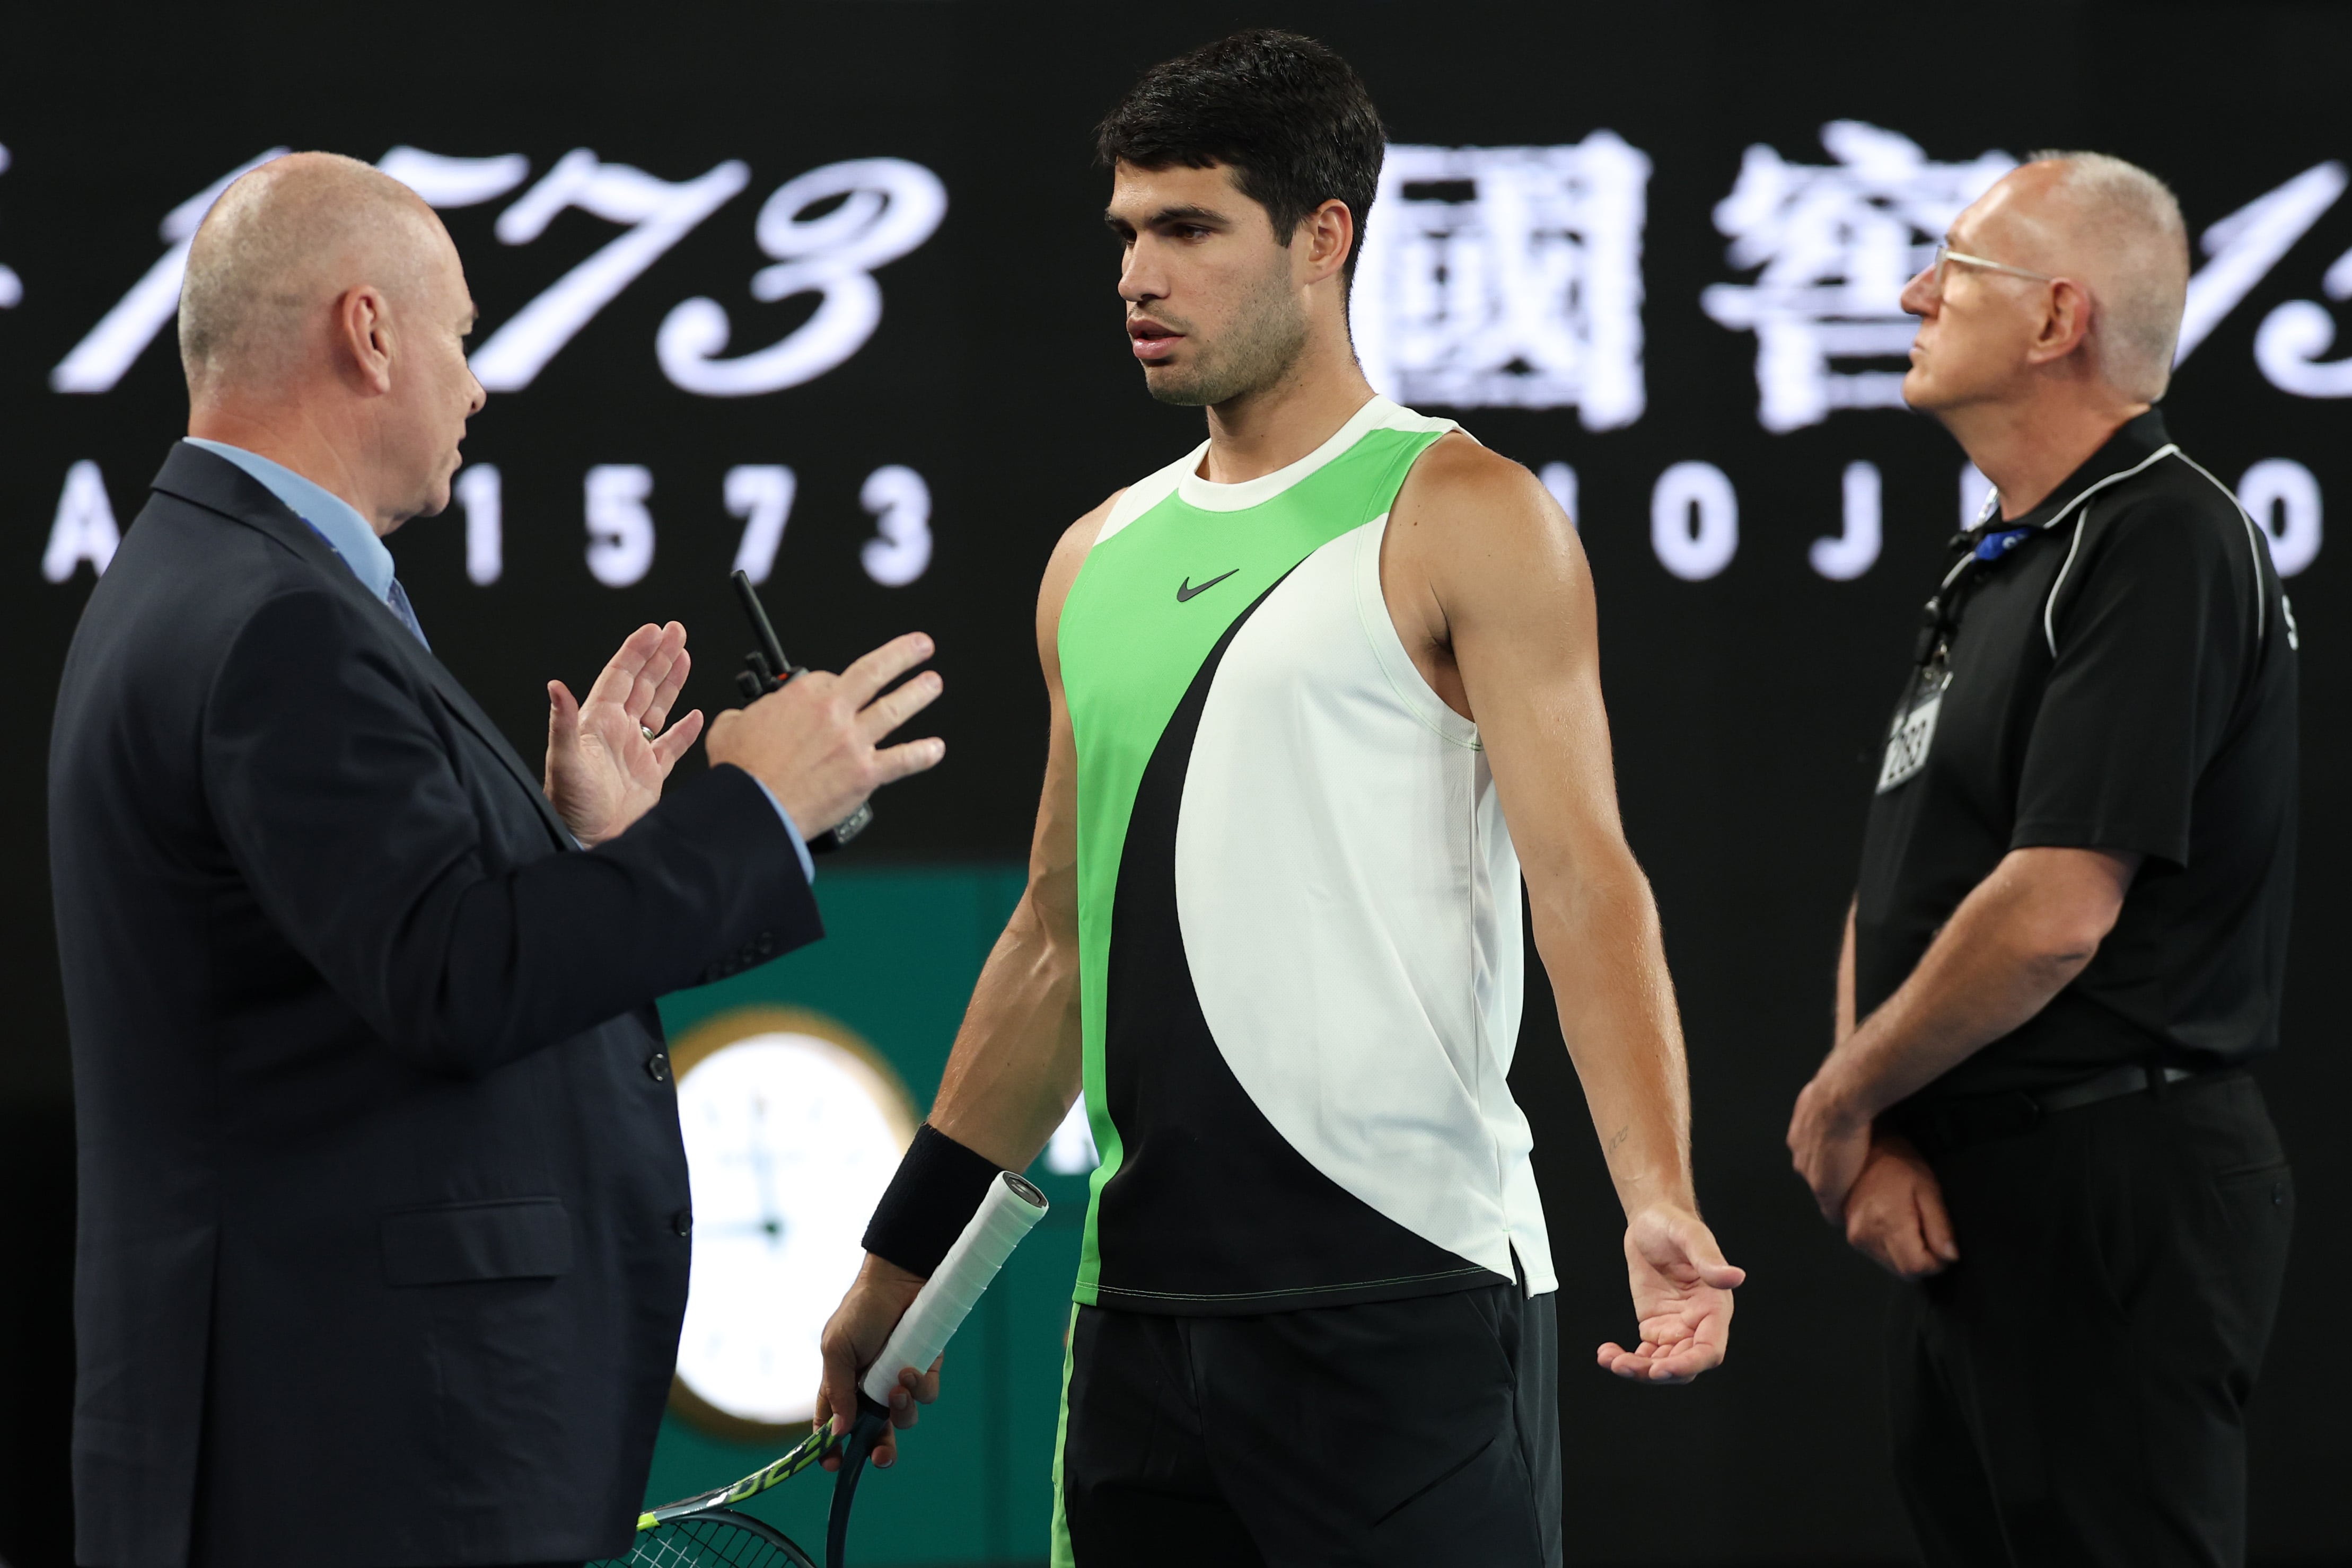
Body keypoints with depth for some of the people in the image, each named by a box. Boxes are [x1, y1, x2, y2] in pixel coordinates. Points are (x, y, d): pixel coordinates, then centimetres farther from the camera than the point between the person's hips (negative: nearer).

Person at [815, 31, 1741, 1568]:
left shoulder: (1464, 520, -4)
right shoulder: (1099, 560, 15)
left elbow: (1586, 882, -12)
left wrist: (1660, 1205, -25)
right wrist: (908, 1256, 21)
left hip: (1401, 1294, -6)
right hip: (1144, 1300, 6)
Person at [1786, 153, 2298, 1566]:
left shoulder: (2165, 547, -16)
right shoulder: (1999, 568, 16)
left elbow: (2057, 912, -24)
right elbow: (1898, 881, 15)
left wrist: (1845, 1100, -11)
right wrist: (1881, 1139, -1)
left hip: (2116, 1187, -10)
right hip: (1971, 1198, 10)